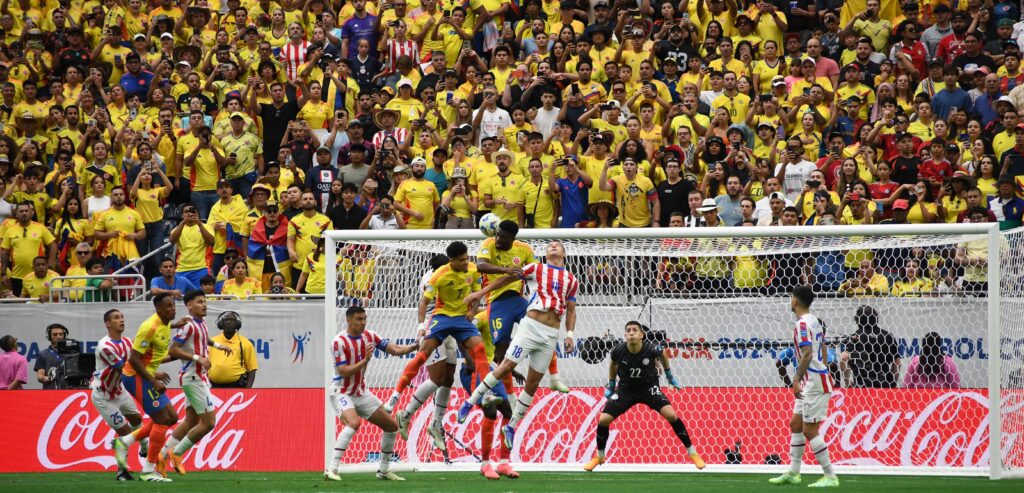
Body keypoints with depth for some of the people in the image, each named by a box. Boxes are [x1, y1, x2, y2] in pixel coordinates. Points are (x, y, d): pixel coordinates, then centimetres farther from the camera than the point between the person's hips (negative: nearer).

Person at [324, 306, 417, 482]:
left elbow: (393, 349, 0)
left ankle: (384, 470, 20)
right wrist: (365, 360, -29)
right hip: (341, 393, -7)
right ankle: (331, 469, -34)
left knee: (391, 426, 6)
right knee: (353, 423, -35)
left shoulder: (369, 336, -1)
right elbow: (343, 372, -23)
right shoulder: (339, 341, -19)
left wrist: (413, 347, -16)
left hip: (361, 393, 7)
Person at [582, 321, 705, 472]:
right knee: (603, 420, -10)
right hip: (626, 389, 1)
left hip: (649, 387, -1)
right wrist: (611, 385, 15)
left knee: (671, 415, -21)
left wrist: (670, 376, 13)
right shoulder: (618, 351, -21)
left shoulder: (651, 348, -25)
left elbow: (663, 355, 1)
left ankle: (692, 453, -4)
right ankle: (599, 457, 17)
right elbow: (613, 363, 5)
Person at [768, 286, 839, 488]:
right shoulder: (815, 321, 13)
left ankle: (830, 477, -6)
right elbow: (823, 349, 23)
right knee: (796, 424, 14)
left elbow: (807, 354, -26)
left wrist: (797, 380, -28)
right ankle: (793, 473, 18)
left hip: (814, 381, -10)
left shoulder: (802, 324, -17)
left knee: (810, 430, -7)